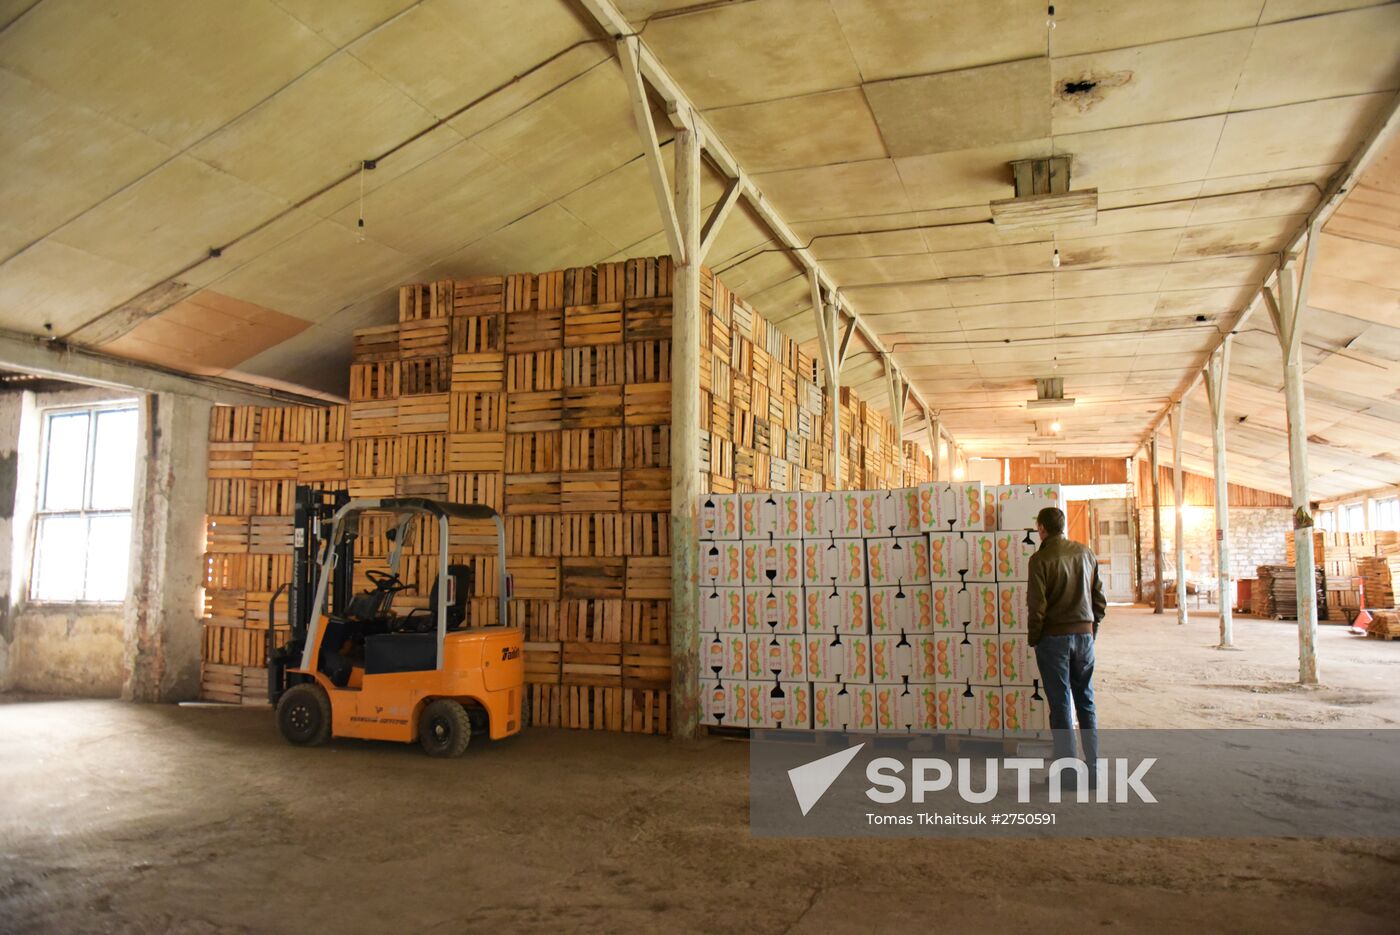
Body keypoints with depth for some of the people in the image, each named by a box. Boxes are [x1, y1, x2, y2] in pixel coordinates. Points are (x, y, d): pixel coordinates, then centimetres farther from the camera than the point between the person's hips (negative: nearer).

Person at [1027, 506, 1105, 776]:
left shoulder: (1040, 559, -11)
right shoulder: (1086, 553, 5)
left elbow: (1036, 605, -13)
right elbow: (1099, 599, 8)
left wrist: (1033, 638, -1)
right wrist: (1092, 628, 18)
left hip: (1053, 637, -5)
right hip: (1084, 634, 5)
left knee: (1060, 705, 2)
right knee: (1086, 702, 14)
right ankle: (1092, 769, 16)